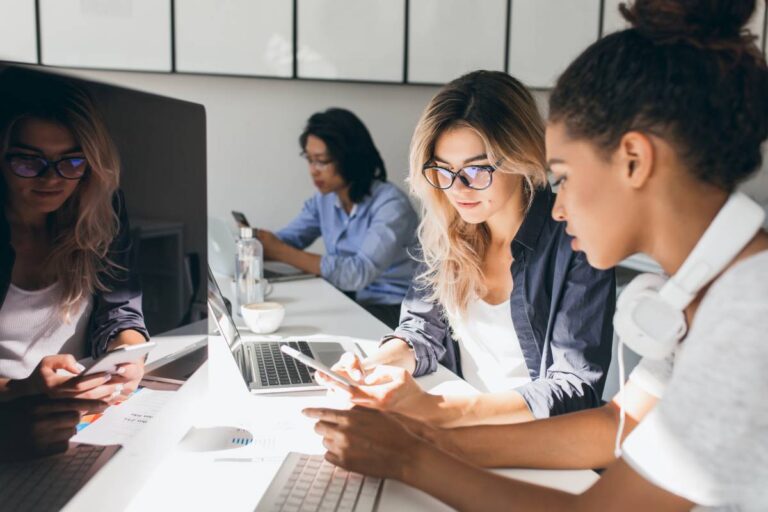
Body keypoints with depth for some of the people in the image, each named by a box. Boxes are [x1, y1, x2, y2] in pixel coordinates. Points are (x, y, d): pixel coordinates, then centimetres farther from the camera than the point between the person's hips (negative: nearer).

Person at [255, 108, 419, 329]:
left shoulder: (390, 205, -20)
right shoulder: (323, 199, 4)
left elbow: (359, 272, -30)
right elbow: (286, 240, 2)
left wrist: (281, 252, -30)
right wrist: (259, 243, -21)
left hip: (392, 311, -6)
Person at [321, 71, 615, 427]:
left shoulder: (574, 241, -16)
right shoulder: (447, 229, 0)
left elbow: (576, 389, -19)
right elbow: (424, 328, 7)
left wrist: (437, 409, -31)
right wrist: (373, 370, -15)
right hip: (460, 436, 5)